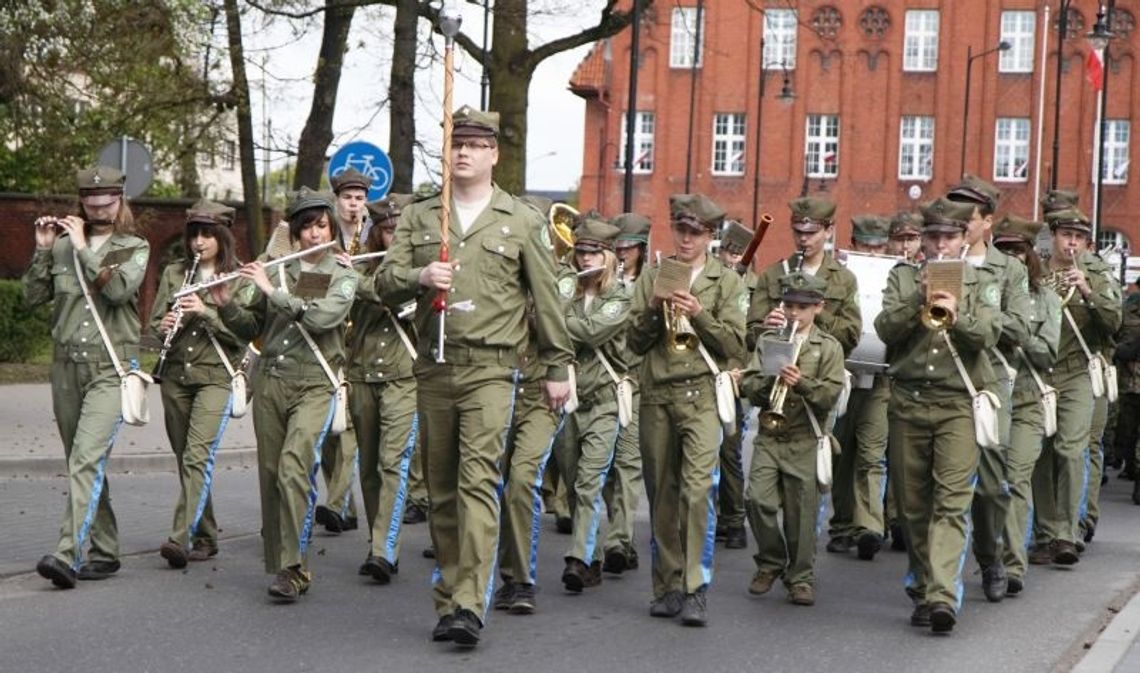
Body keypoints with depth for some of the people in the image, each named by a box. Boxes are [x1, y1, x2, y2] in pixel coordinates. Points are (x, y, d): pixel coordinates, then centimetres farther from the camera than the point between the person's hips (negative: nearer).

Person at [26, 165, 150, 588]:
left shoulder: (134, 248, 3)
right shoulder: (64, 245, 10)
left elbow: (119, 290, -15)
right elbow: (33, 296, 6)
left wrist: (84, 249, -10)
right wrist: (43, 249, -4)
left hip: (111, 367, -4)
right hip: (66, 365, 4)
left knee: (87, 458, -18)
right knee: (83, 464, 10)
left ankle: (68, 555, -25)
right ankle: (104, 552, 21)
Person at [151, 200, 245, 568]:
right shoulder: (173, 273, 11)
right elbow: (155, 320, 13)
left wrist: (207, 312, -20)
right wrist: (163, 326, -10)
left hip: (216, 376, -5)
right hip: (176, 375, 5)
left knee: (198, 456, -17)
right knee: (185, 459, 10)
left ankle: (180, 538, -24)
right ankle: (205, 536, 22)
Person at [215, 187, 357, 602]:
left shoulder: (342, 279, 4)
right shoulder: (277, 273, 12)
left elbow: (322, 318, -15)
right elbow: (250, 329, 15)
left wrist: (273, 291, -13)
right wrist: (226, 303, -2)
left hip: (314, 384, -4)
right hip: (270, 380, 4)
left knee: (294, 467, -21)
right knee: (270, 473, 5)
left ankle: (294, 568, -21)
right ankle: (279, 564, 15)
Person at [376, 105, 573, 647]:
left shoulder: (521, 221, 6)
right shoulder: (417, 217, 13)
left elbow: (546, 298, 8)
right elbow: (385, 282, 6)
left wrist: (557, 368, 7)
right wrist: (419, 277, -16)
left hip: (490, 368, -3)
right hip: (433, 366, 4)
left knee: (478, 480, -15)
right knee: (441, 487, 7)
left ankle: (470, 604, -19)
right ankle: (447, 599, 15)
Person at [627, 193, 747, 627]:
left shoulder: (727, 282, 9)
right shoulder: (653, 277, 15)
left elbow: (735, 346, 0)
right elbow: (635, 342, 11)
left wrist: (698, 315, -11)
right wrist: (654, 311, -6)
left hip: (700, 393, -3)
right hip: (656, 394, 3)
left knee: (698, 489, -15)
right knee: (661, 494, 5)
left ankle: (696, 589, -13)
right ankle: (668, 586, 13)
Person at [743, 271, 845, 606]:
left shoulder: (829, 347, 4)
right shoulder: (768, 341, 12)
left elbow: (831, 395, -6)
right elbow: (746, 385, 5)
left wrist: (802, 383, -21)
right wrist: (770, 380, -13)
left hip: (804, 440, -2)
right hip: (769, 436, 2)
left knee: (801, 510, 0)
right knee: (759, 499, -10)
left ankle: (801, 576, 14)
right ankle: (770, 563, 12)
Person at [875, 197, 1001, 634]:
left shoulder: (981, 283, 9)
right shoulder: (902, 278, 11)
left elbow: (988, 334, -7)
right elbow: (885, 329, -2)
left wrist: (955, 314, -24)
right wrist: (920, 301, -16)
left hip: (958, 404, -2)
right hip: (907, 402, 2)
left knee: (952, 500, -14)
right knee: (912, 502, 7)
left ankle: (942, 595, -22)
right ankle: (922, 587, 20)